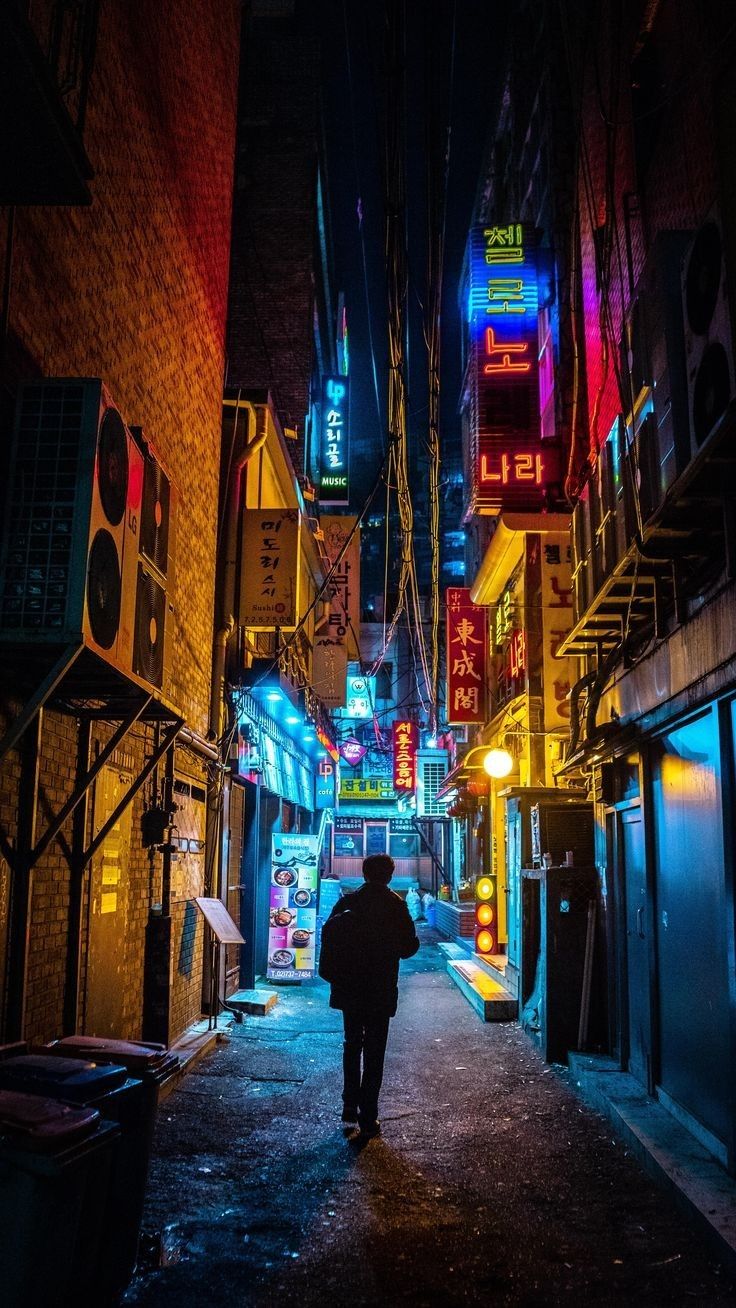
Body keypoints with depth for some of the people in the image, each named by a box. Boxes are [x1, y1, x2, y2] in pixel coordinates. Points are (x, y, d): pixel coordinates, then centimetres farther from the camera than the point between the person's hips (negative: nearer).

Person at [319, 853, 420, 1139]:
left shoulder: (347, 902, -1)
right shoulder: (395, 905, -12)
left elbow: (327, 936, 0)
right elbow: (408, 947, -11)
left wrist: (333, 974, 12)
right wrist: (413, 941, 10)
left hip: (348, 988, 4)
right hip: (380, 991, -3)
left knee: (352, 1045, 21)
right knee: (374, 1053, 4)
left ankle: (350, 1107, 25)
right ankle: (368, 1120, 6)